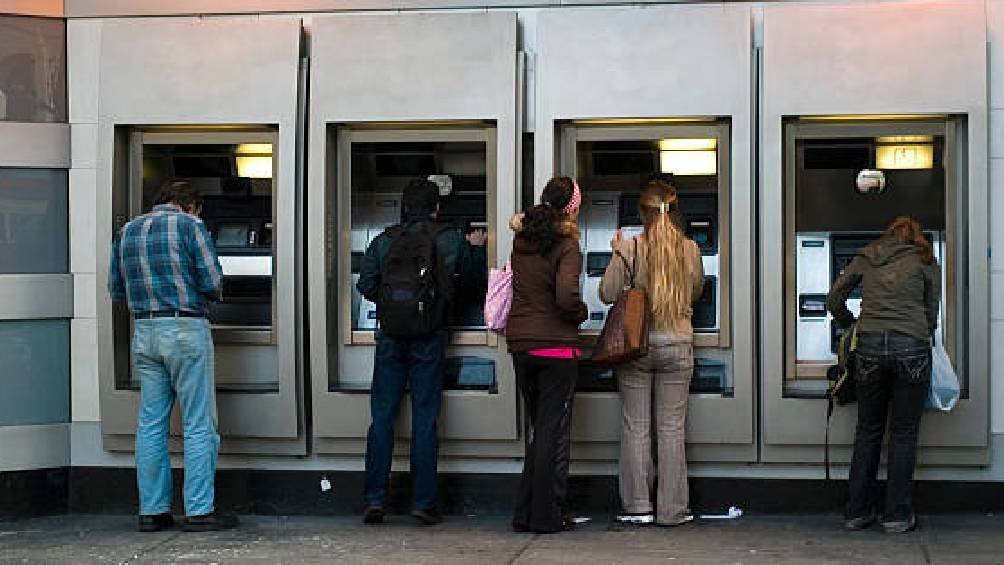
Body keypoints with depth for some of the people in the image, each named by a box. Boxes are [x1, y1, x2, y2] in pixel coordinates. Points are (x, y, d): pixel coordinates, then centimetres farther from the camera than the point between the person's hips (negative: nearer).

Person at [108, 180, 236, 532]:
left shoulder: (127, 232, 13)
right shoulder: (190, 226, -4)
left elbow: (116, 290, 15)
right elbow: (213, 282, -10)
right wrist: (206, 295, 11)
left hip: (144, 332, 6)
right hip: (185, 329, -6)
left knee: (151, 424, 10)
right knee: (199, 424, -1)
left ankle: (152, 511, 11)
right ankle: (199, 511, -1)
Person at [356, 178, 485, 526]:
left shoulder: (383, 242, 1)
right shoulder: (449, 239, -1)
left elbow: (365, 286, 2)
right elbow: (472, 262, 16)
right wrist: (476, 245, 37)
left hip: (390, 338, 1)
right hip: (429, 340, -1)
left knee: (381, 418, 7)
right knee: (425, 420, 3)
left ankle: (375, 500, 6)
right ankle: (423, 502, 3)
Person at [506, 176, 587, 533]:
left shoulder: (522, 239, 6)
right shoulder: (565, 245, -12)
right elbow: (566, 297, -22)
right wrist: (582, 314, -1)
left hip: (520, 343, 6)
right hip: (556, 344, -6)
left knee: (535, 428, 16)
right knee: (554, 431, 2)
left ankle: (526, 513, 18)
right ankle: (547, 515, 5)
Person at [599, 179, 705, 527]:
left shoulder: (630, 248, -9)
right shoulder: (690, 249, -2)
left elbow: (607, 293, -7)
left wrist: (617, 254, 3)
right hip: (677, 345, 1)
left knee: (635, 427, 7)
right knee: (672, 428, 6)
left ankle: (637, 506, 8)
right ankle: (672, 509, 8)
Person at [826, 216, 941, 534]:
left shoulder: (865, 258, 17)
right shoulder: (925, 261, 11)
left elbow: (834, 301, 15)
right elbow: (931, 315, 9)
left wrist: (850, 325, 31)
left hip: (870, 345, 2)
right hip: (912, 347, -2)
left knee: (868, 430, 12)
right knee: (903, 433, 6)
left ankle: (858, 512, 15)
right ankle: (898, 516, 8)